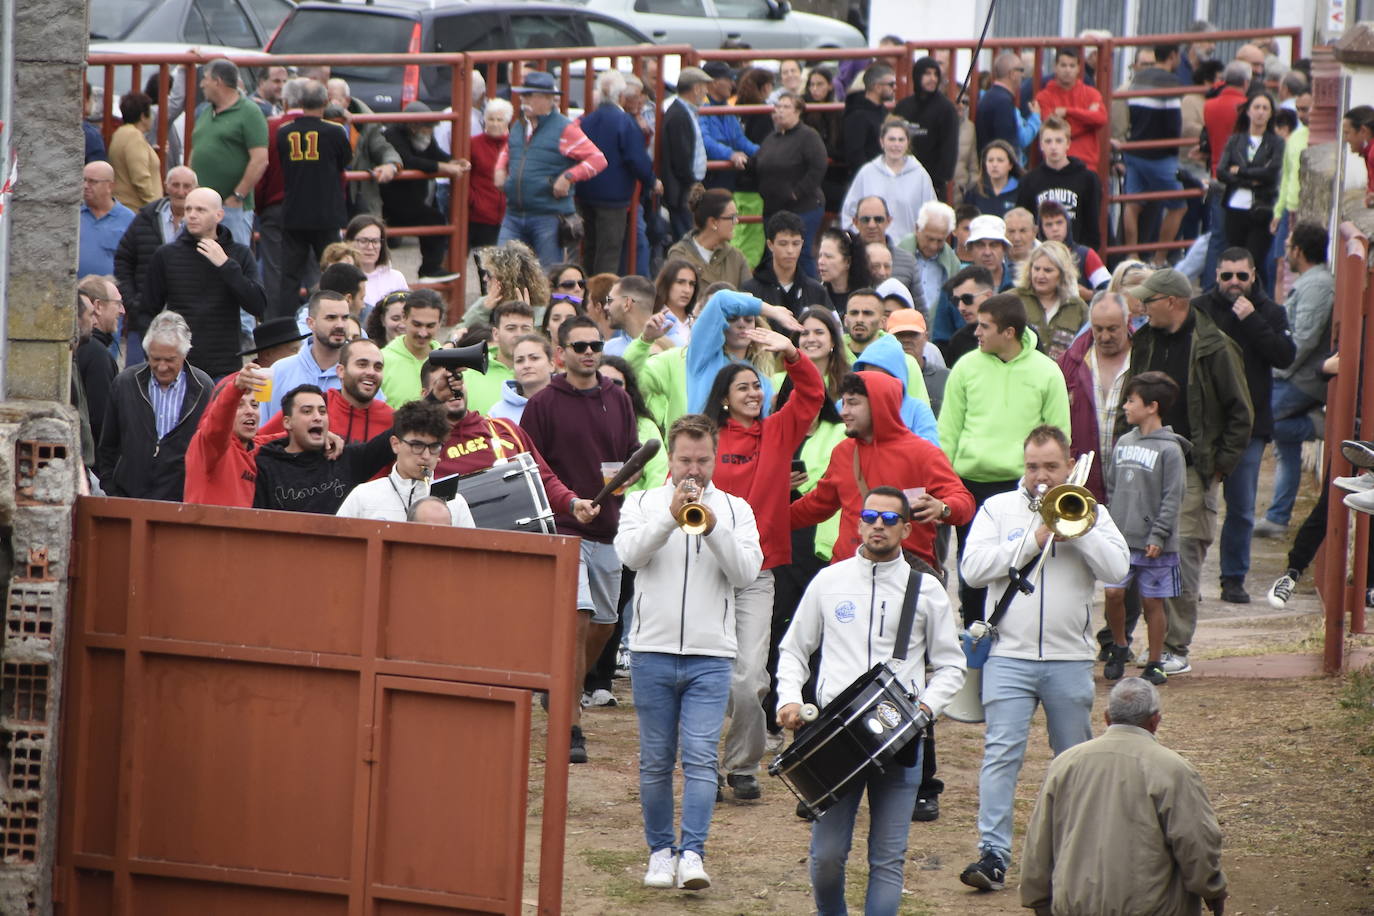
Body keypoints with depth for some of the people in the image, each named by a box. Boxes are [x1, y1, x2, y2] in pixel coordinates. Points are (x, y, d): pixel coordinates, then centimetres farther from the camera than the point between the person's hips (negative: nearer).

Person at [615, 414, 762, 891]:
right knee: (656, 760, 5)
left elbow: (746, 571, -5)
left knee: (700, 757, -11)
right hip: (653, 651, 1)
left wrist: (712, 527, -17)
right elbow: (630, 554, -9)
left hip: (710, 656, -1)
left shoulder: (736, 510, 9)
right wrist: (670, 516, -20)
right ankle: (660, 851, 14)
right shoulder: (643, 503, 9)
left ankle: (692, 853, -15)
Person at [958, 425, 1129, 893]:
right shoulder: (998, 509, 8)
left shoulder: (1090, 512, 9)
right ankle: (993, 854, -14)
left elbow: (1117, 569, -5)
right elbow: (972, 568, -6)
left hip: (1069, 659, 1)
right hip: (1009, 656, -1)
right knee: (1001, 753, -11)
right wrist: (1034, 539, -10)